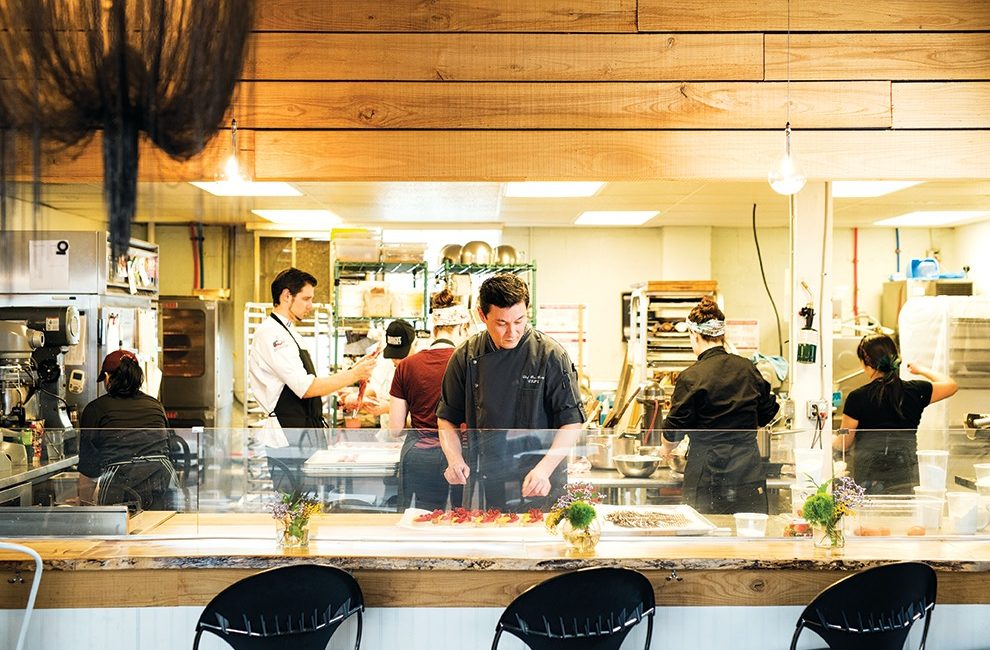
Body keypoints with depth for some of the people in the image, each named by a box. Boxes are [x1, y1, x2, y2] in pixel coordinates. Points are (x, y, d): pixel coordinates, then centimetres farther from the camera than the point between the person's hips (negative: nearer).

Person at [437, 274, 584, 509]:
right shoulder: (466, 357, 0)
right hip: (484, 487, 2)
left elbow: (571, 422, -7)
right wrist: (455, 459, -9)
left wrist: (544, 469, -20)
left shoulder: (550, 355, -8)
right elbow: (447, 419, 9)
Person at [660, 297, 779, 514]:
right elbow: (766, 413, 16)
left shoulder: (691, 377, -12)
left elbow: (675, 427, -5)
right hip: (749, 474, 5)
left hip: (708, 474, -4)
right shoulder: (748, 368, 4)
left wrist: (666, 449, 16)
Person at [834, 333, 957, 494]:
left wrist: (830, 439, 20)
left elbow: (844, 444, -2)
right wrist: (922, 370, 29)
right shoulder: (915, 391, -1)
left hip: (869, 478, -3)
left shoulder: (857, 398, -11)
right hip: (904, 479, 3)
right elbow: (951, 385, 17)